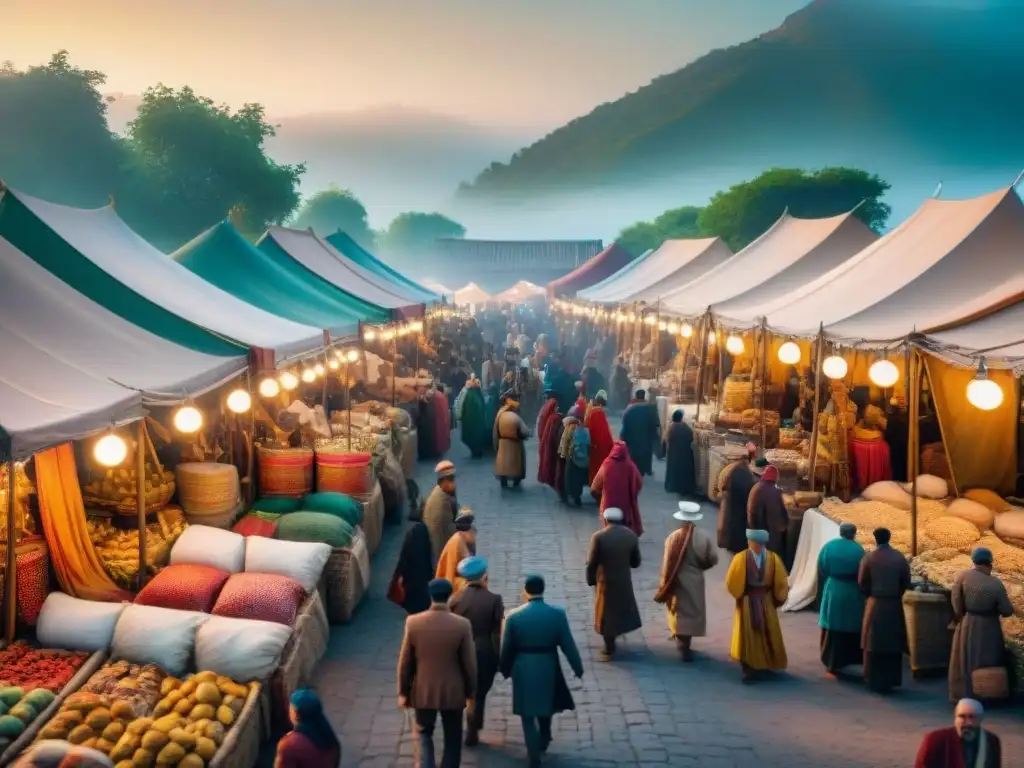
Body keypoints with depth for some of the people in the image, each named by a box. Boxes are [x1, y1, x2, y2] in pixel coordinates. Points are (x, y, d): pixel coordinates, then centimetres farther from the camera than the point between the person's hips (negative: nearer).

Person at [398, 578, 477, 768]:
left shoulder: (413, 622, -11)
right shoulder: (462, 625, -14)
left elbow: (405, 662, -4)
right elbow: (469, 663, -7)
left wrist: (403, 692, 8)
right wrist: (470, 691, 8)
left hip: (423, 691, 1)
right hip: (453, 693, -1)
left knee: (423, 734, 19)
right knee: (452, 739, 15)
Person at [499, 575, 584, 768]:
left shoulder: (514, 616, -12)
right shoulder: (557, 614, -12)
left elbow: (506, 648, -4)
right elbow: (568, 645, -6)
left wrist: (505, 670, 13)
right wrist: (578, 668, 6)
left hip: (523, 670, -2)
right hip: (548, 669, 2)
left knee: (528, 715, 10)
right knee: (545, 705, 27)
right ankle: (544, 740, 47)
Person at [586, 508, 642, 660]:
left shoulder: (598, 537, -18)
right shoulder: (631, 535, -6)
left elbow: (591, 563, -14)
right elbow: (636, 562, 1)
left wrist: (591, 580, 0)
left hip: (605, 581, -4)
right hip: (624, 580, 4)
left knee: (606, 613, 11)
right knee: (621, 608, 23)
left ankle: (609, 649, 21)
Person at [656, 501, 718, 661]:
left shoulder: (674, 537, -16)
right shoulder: (703, 537, -12)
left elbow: (667, 564, -12)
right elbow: (713, 560, -5)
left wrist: (665, 584, 0)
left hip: (677, 581, -1)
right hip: (694, 581, 1)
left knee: (680, 612, 12)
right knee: (692, 612, 13)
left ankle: (682, 644, 16)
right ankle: (684, 645, 16)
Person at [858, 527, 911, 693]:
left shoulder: (869, 558, -9)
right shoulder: (900, 558, -4)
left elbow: (862, 583, -4)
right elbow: (906, 583, -1)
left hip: (875, 605, -2)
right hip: (895, 606, 2)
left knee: (874, 644, 8)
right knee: (892, 643, 12)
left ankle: (875, 681, 11)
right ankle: (890, 680, 16)